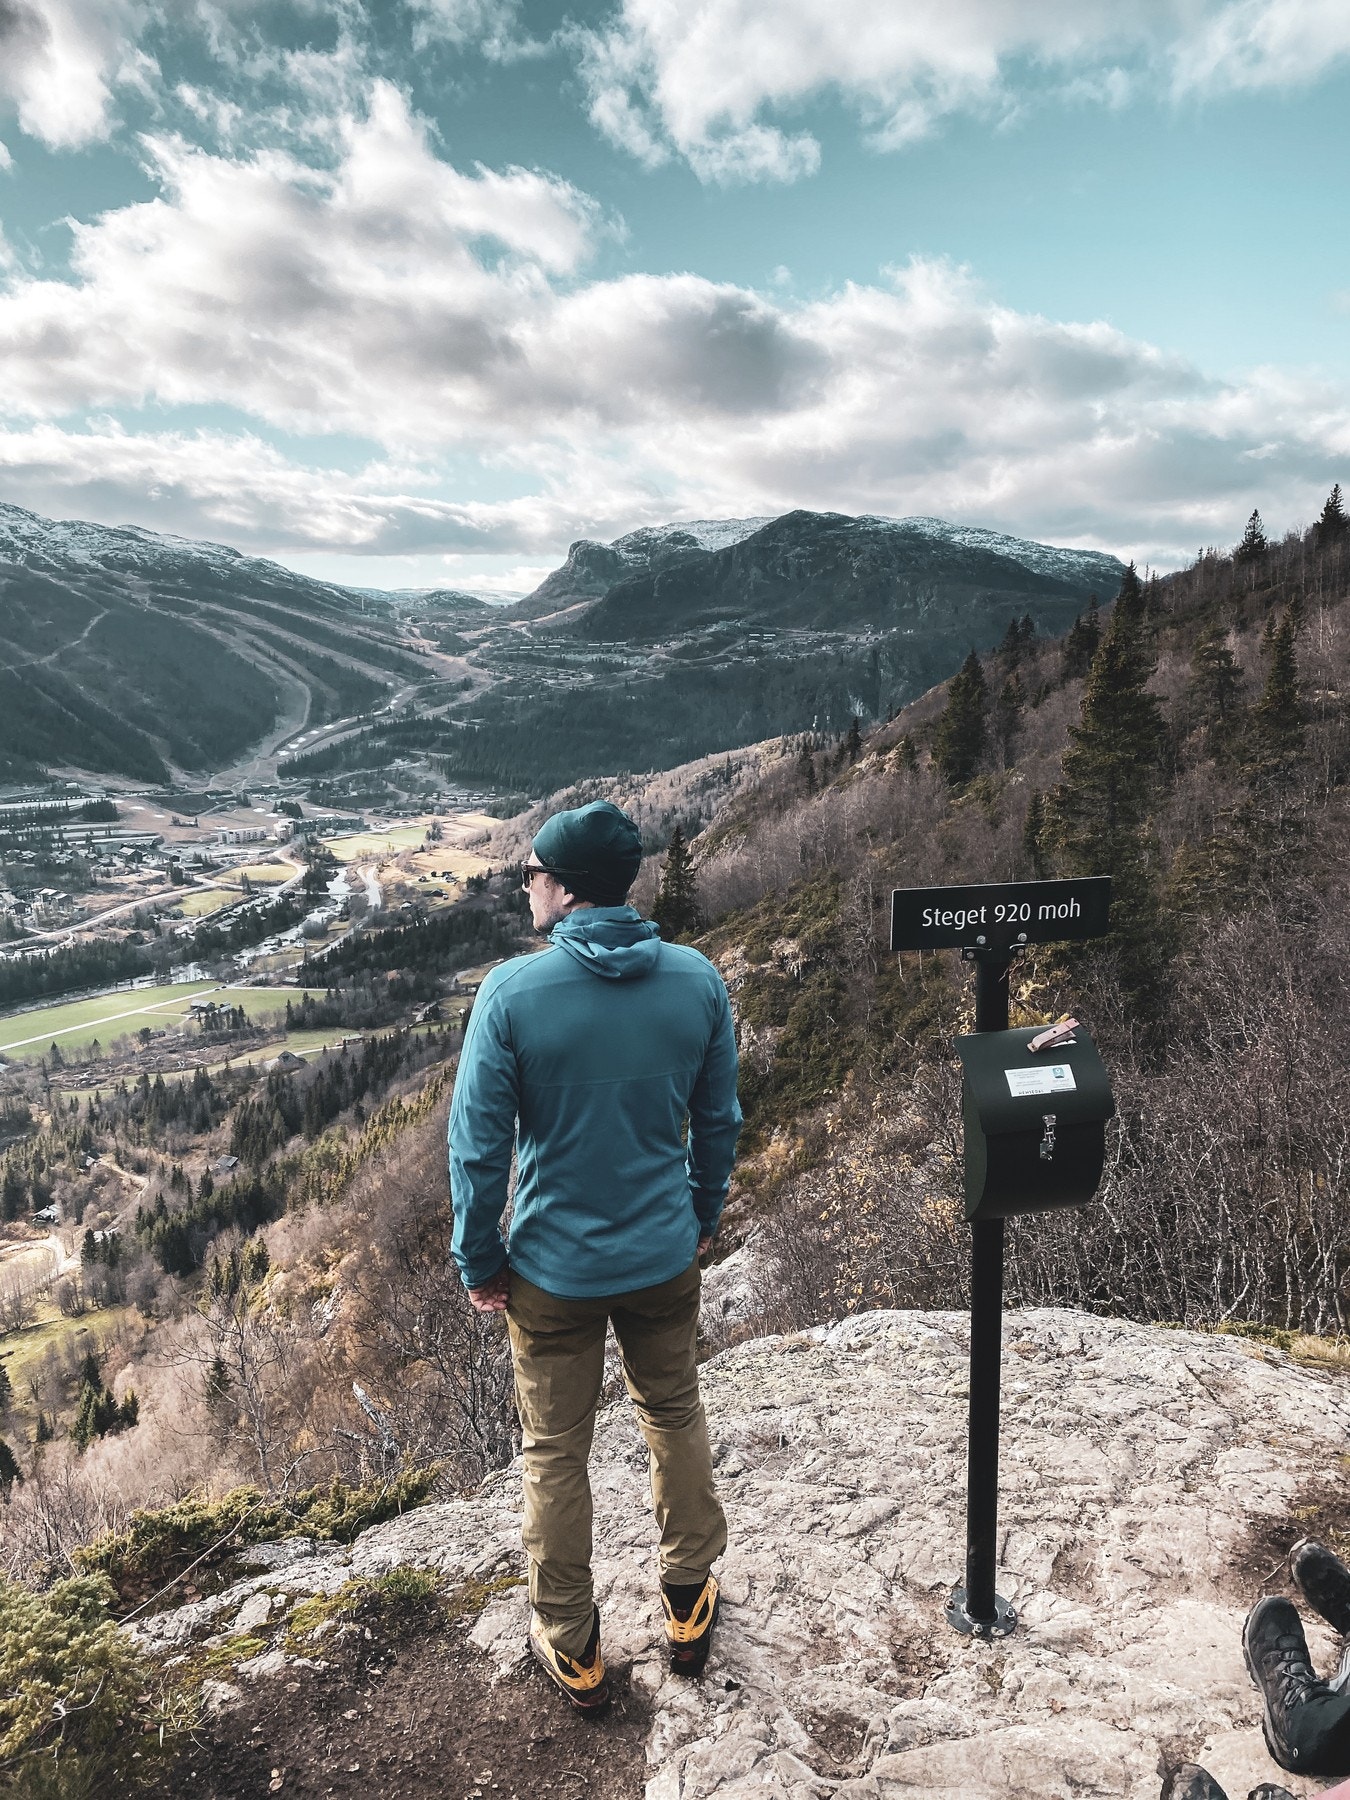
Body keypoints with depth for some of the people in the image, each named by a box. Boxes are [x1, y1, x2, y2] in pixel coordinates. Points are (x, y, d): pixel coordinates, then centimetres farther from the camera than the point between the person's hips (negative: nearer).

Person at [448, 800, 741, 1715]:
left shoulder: (513, 992, -20)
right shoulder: (698, 980, -10)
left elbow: (480, 1144, -14)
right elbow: (719, 1119, 1)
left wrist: (479, 1261, 0)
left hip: (554, 1269, -2)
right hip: (666, 1257, 3)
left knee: (556, 1453, 18)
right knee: (677, 1419, 25)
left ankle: (574, 1648, 36)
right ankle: (689, 1605, 42)